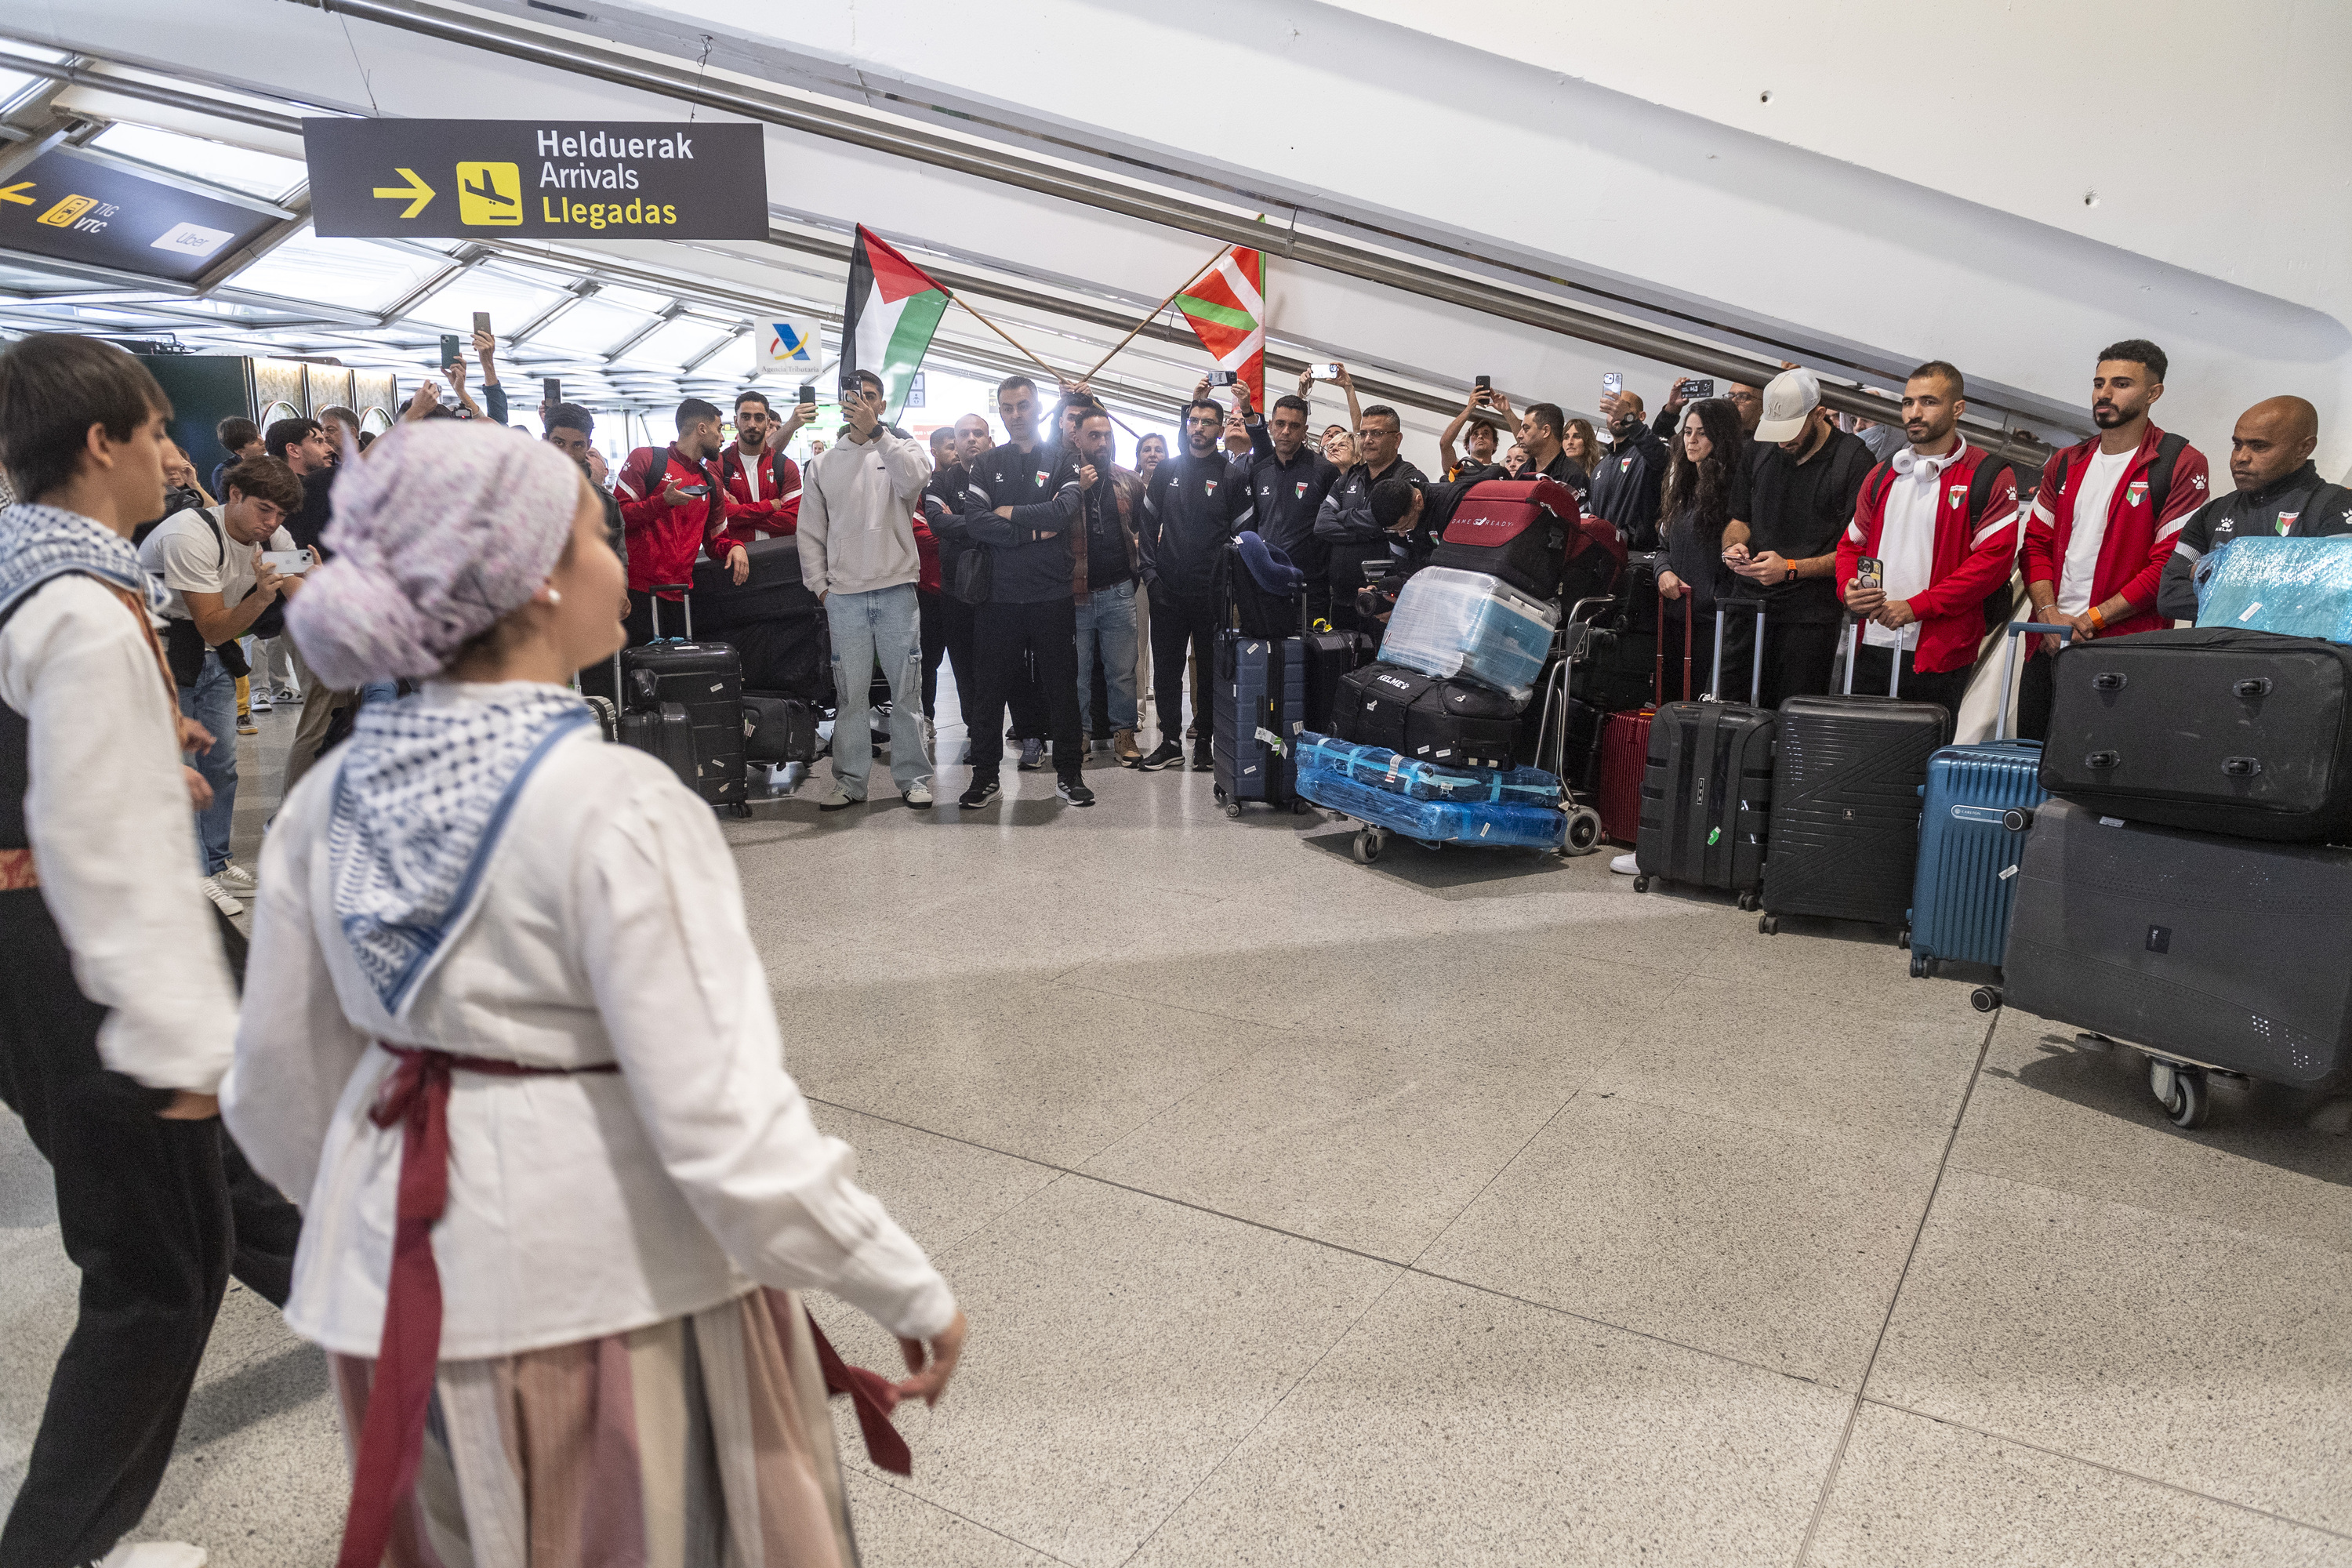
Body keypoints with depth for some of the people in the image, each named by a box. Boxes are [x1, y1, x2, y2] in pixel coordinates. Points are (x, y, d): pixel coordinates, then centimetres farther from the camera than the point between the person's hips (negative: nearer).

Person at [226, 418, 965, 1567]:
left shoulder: (331, 797, -3)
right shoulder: (614, 804, -24)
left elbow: (280, 1088, 7)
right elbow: (725, 1124, -26)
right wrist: (911, 1292, -16)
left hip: (395, 1294, 6)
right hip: (609, 1289, -6)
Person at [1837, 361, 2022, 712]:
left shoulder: (1990, 478, -2)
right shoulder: (1882, 476, 16)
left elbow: (1995, 558, -10)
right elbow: (1851, 544, 20)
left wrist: (1915, 607, -16)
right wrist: (1848, 589, -4)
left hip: (1939, 655, -5)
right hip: (1871, 647, 5)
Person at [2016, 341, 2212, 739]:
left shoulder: (2181, 464, -2)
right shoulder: (2066, 464, 15)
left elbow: (2172, 563, -9)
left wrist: (2093, 619, -13)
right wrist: (2049, 613, -4)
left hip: (2123, 647, -5)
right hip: (2048, 643, 5)